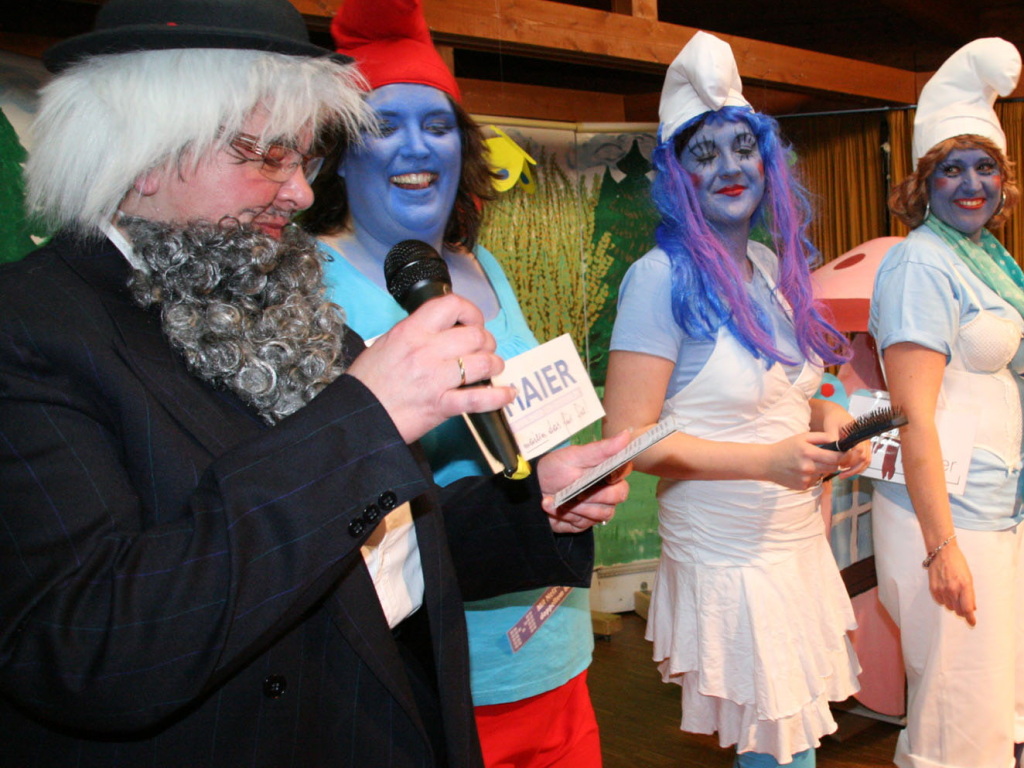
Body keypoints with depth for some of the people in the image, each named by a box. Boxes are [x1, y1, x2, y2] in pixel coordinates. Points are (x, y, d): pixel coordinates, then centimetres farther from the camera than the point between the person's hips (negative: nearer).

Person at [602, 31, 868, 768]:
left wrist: (827, 417, -1)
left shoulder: (772, 267, 8)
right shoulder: (663, 279, -16)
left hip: (801, 542, 7)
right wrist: (767, 461, -22)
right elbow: (628, 438, -18)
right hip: (729, 558, -7)